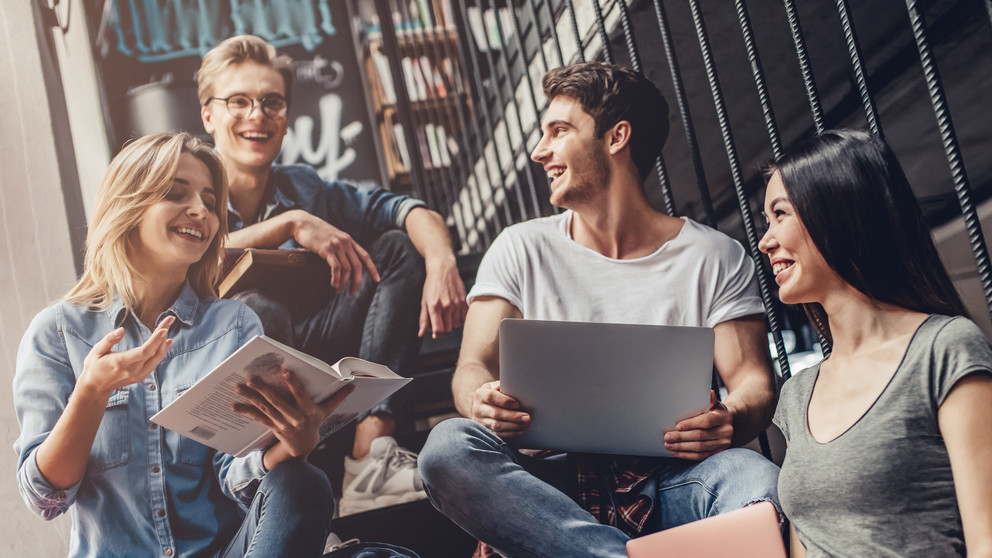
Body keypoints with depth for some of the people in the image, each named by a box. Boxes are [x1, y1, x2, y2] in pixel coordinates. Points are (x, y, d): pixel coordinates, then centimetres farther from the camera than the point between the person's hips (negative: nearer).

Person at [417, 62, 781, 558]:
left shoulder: (715, 258, 9)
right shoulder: (522, 250, 13)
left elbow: (754, 379, 4)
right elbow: (472, 368, 5)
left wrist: (729, 420, -22)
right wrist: (484, 402, -21)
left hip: (668, 484, -1)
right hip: (555, 482, 1)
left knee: (756, 479, -34)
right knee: (449, 447, -31)